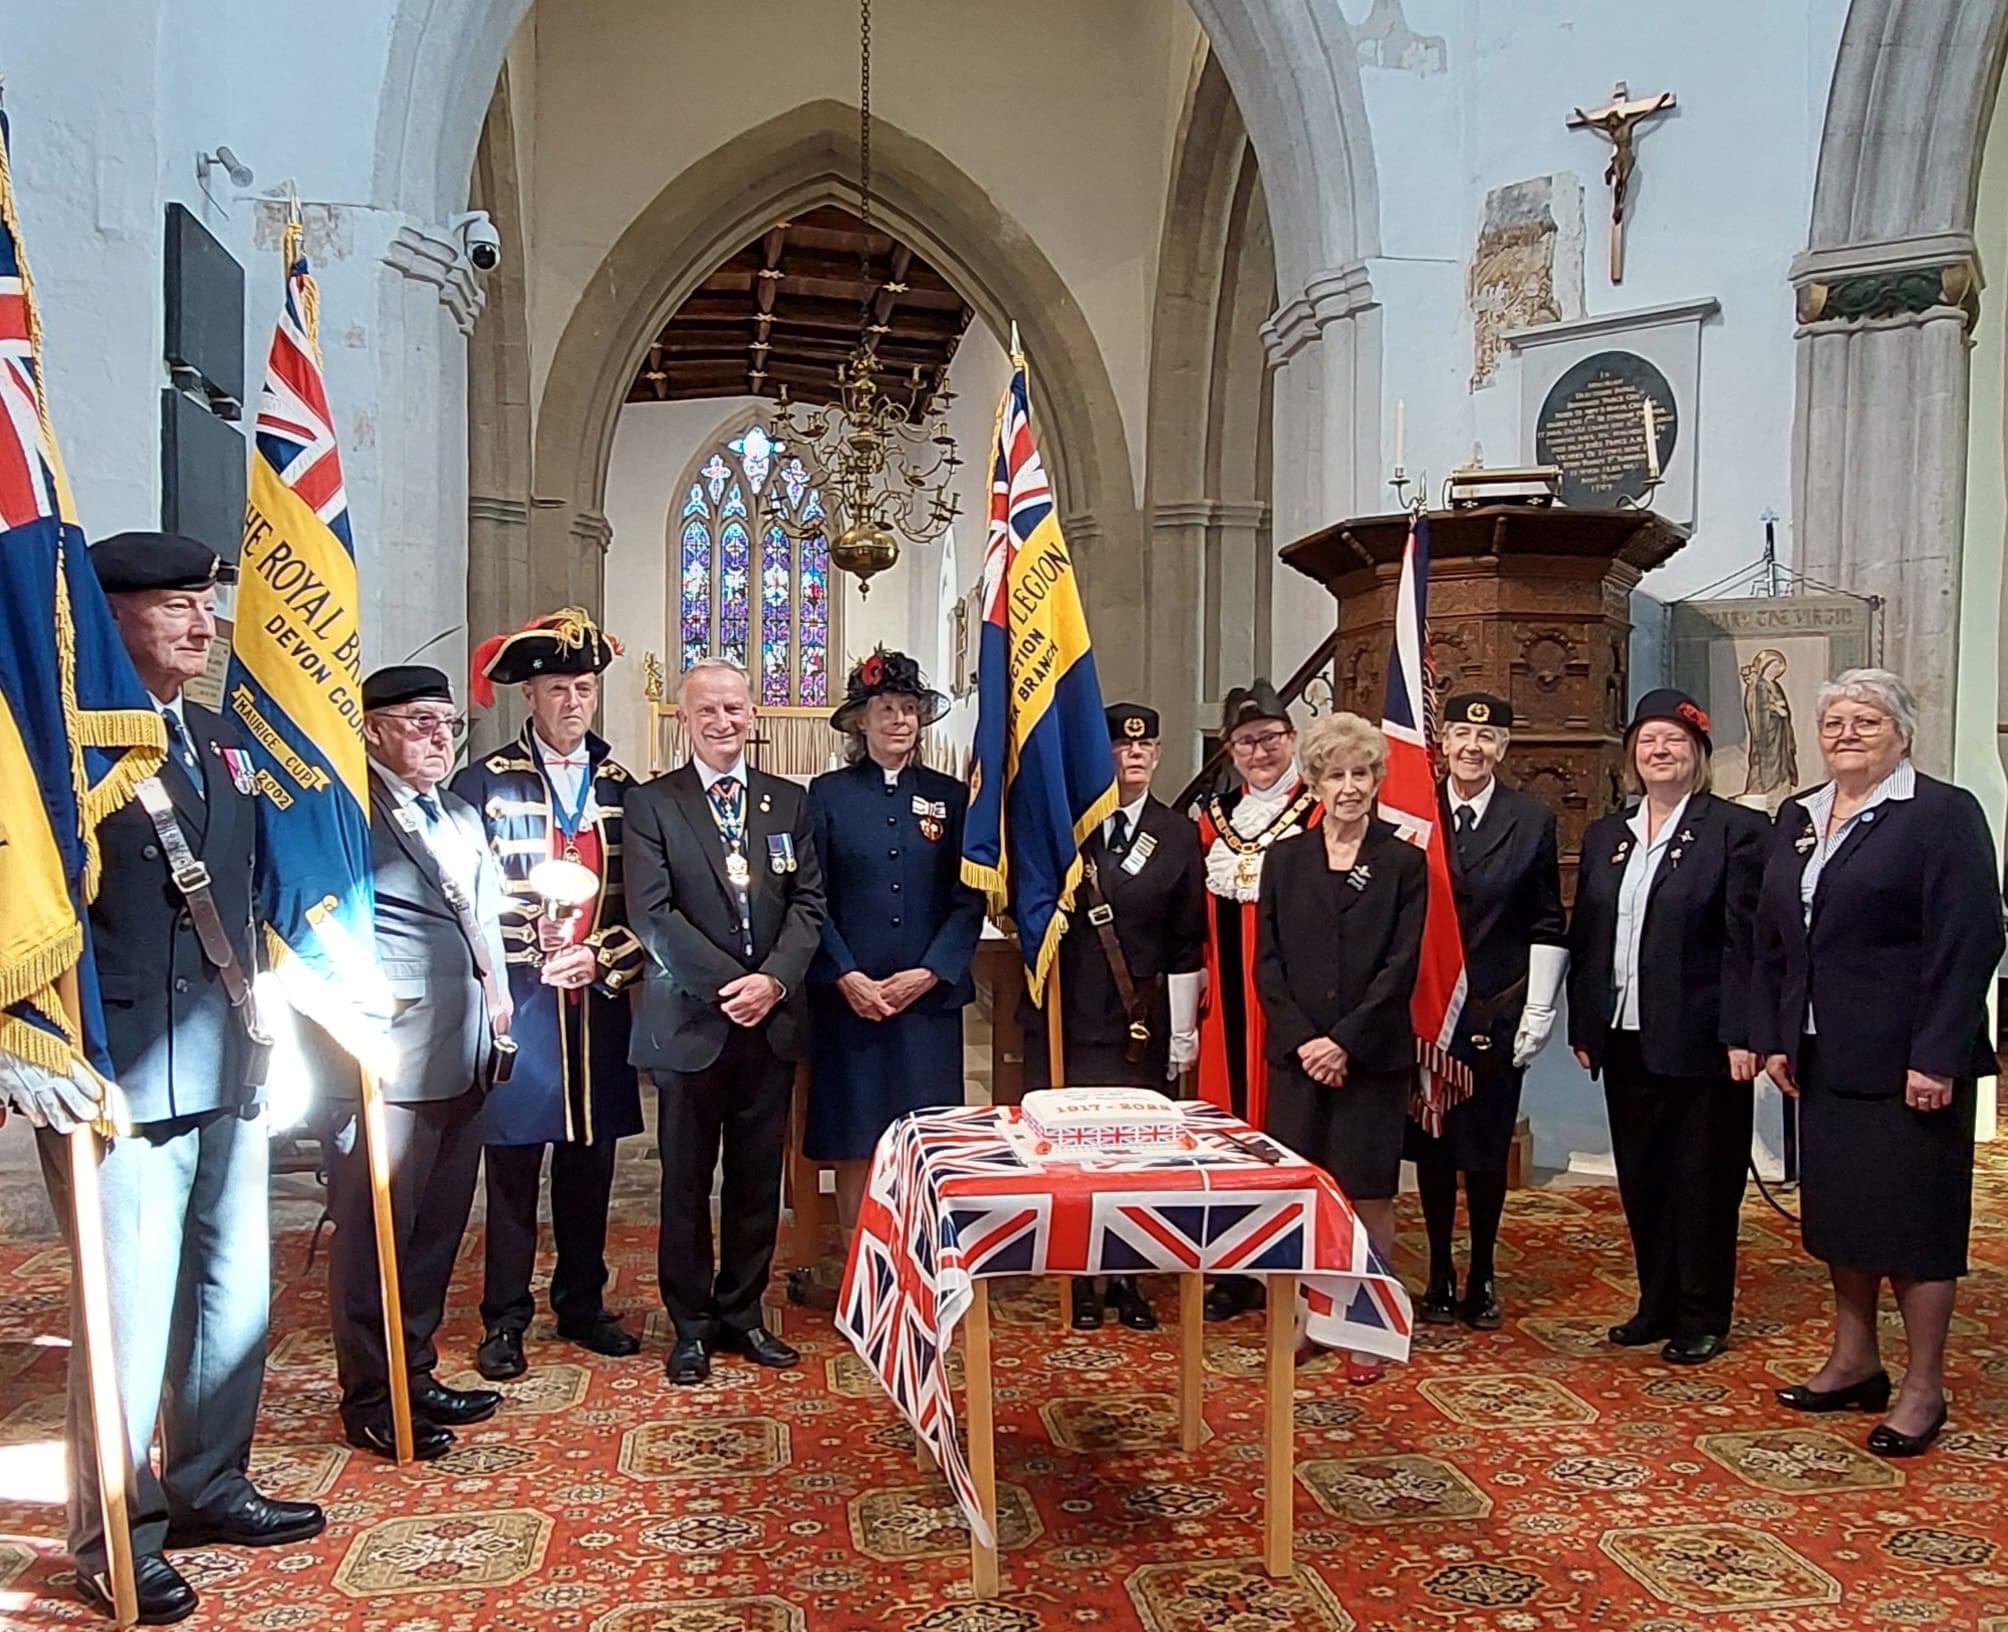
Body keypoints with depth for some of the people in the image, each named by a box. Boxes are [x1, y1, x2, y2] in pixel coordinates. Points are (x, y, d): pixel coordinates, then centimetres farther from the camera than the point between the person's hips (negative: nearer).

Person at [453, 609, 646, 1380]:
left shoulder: (621, 787, 10)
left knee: (590, 1159, 11)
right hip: (520, 1003, -3)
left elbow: (641, 902, 7)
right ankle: (505, 1319, 15)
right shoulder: (485, 783, 0)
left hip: (599, 1005, 3)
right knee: (513, 1162, 2)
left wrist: (600, 957, -8)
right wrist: (536, 959, -14)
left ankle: (582, 1303, 25)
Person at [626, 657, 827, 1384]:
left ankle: (743, 1313, 25)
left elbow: (808, 903, 4)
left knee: (758, 1180, 10)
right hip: (689, 1020, -3)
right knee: (686, 1182, 7)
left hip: (771, 1021, 3)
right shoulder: (651, 803, -1)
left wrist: (774, 979, -12)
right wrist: (727, 985, -16)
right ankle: (691, 1325, 21)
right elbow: (650, 913, -10)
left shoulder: (790, 802, 9)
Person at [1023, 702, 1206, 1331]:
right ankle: (1078, 1281, 16)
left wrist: (1184, 1031, 3)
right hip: (1062, 1014, 0)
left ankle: (1127, 1279, 17)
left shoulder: (1178, 835, 5)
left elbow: (1187, 945, 5)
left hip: (1140, 1021, 0)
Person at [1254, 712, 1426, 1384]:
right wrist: (1302, 1040, -8)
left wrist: (1345, 1041, -13)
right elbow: (1267, 962, 4)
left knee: (1369, 1194, 3)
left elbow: (1401, 967, -5)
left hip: (1373, 1056, -2)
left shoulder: (1404, 863, 1)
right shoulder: (1285, 858, 8)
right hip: (1296, 1054, 2)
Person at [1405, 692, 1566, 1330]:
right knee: (1429, 1144, 7)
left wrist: (1538, 1014, -3)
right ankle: (1440, 1275, 22)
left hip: (1497, 1012, 0)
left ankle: (1482, 1278, 22)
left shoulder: (1532, 820, 1)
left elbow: (1547, 927, 1)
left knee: (1488, 1147, 6)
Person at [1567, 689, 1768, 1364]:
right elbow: (1584, 937, 12)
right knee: (1640, 1180, 13)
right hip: (1626, 1039, 6)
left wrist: (1741, 1034, -15)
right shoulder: (1605, 835, 11)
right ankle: (1656, 1306, 26)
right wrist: (1581, 1026, 8)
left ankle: (1702, 1319, 18)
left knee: (1703, 1181, 5)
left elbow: (1747, 941, -10)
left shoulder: (1737, 829, -5)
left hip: (1700, 1042, -5)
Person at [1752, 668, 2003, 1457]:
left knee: (1915, 1216, 2)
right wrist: (1775, 1037, 7)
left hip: (1908, 1062, -6)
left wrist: (1937, 1057, -18)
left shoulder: (1944, 813, -8)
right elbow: (1772, 940, 14)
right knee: (1838, 1210, 14)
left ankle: (1923, 1388, 14)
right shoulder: (1797, 819, 12)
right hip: (1823, 1060, 7)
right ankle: (1854, 1362, 27)